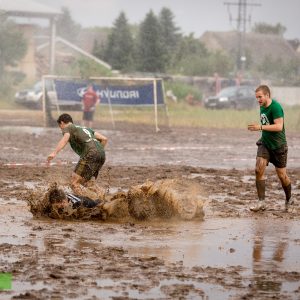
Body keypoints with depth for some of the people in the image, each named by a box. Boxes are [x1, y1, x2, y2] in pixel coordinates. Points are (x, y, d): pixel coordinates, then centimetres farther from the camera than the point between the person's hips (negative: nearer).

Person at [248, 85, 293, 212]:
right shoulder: (262, 107, 6)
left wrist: (260, 127, -32)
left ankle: (289, 199, 29)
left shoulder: (276, 107, -20)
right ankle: (261, 202, -9)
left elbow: (279, 126, -29)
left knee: (282, 175, 4)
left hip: (278, 146, -6)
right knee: (259, 170, -11)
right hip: (265, 144, 6)